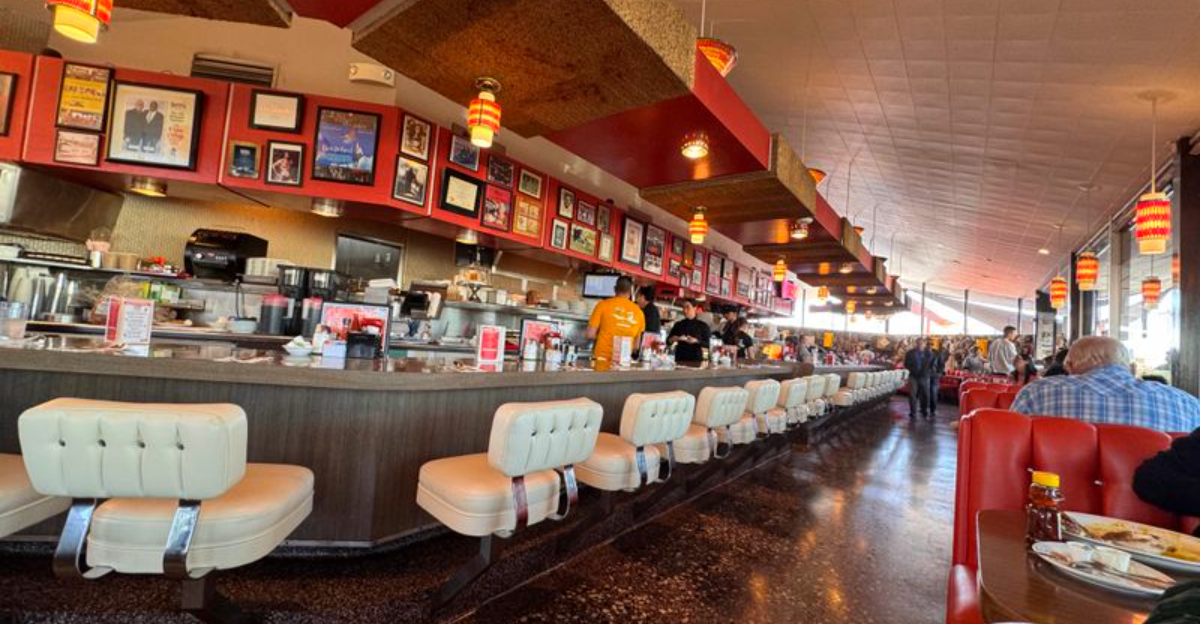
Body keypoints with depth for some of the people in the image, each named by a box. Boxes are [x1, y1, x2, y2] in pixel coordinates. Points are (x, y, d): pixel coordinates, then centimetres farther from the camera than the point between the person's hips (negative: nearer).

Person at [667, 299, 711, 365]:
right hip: (679, 359, 2)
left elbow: (709, 344, -3)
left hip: (695, 360, -2)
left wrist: (697, 341, -19)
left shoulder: (703, 326, 1)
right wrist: (672, 339, -9)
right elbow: (668, 341, 12)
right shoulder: (678, 325, 9)